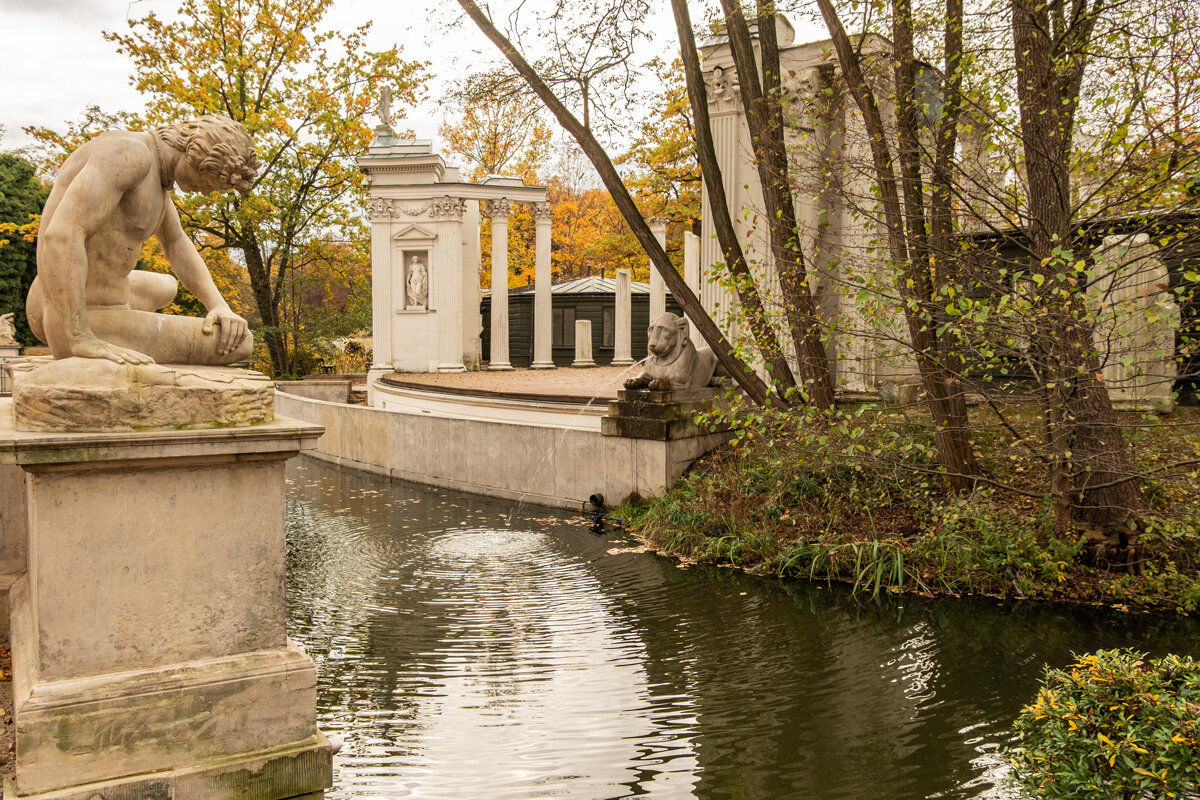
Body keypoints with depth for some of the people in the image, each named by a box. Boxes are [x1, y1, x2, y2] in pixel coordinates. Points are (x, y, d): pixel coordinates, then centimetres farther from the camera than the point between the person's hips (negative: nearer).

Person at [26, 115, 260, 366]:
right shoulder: (129, 153, -23)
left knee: (165, 288, 40)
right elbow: (60, 236, -34)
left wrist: (220, 307, 4)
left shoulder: (152, 161, 9)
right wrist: (84, 341, -35)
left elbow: (176, 245, 20)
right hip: (88, 326, -11)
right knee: (240, 342, -7)